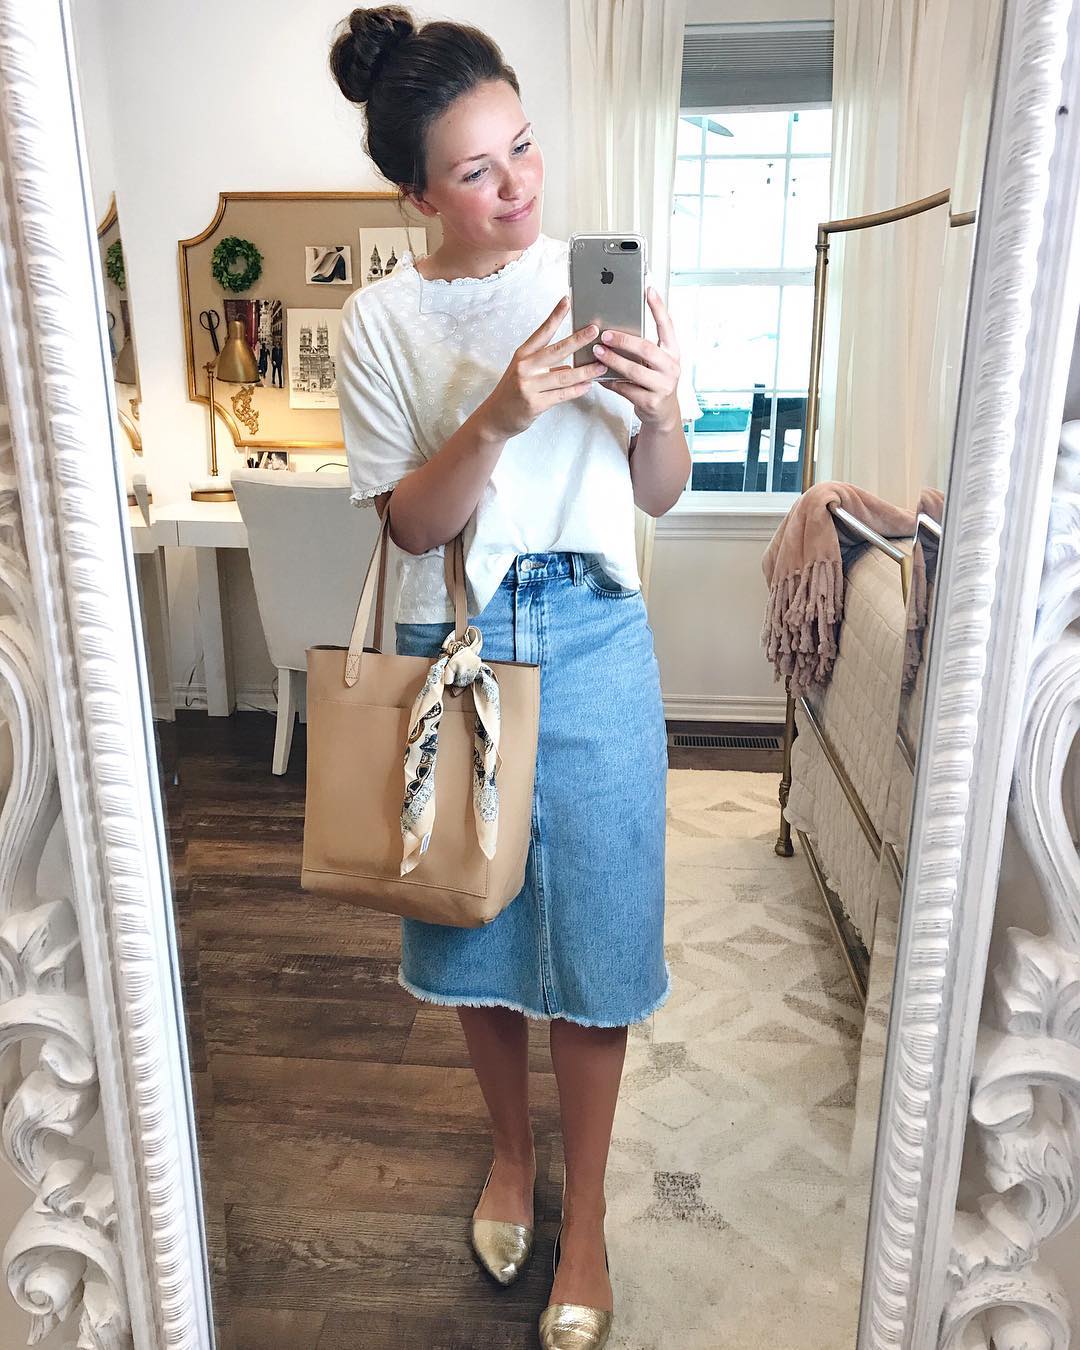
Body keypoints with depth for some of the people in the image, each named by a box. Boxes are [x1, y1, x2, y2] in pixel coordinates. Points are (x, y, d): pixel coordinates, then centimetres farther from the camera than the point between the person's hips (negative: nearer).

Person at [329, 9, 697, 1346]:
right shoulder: (382, 318, -2)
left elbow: (659, 493, 3)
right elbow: (409, 524, -8)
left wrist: (662, 406, -18)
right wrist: (497, 417, -23)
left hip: (593, 645, 0)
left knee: (591, 931, 8)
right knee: (474, 928, 15)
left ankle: (583, 1206, 32)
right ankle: (511, 1151, 44)